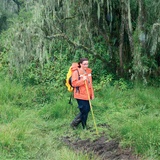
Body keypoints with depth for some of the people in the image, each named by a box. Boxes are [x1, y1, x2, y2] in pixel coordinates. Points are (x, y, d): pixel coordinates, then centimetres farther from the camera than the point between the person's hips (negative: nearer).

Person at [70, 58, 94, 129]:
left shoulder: (88, 71, 11)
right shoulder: (76, 72, -10)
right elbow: (74, 84, -15)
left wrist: (92, 94, 15)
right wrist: (82, 80, -25)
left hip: (87, 95, 7)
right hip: (80, 96, -7)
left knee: (87, 110, 11)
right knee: (84, 111, -2)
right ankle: (84, 127, 14)